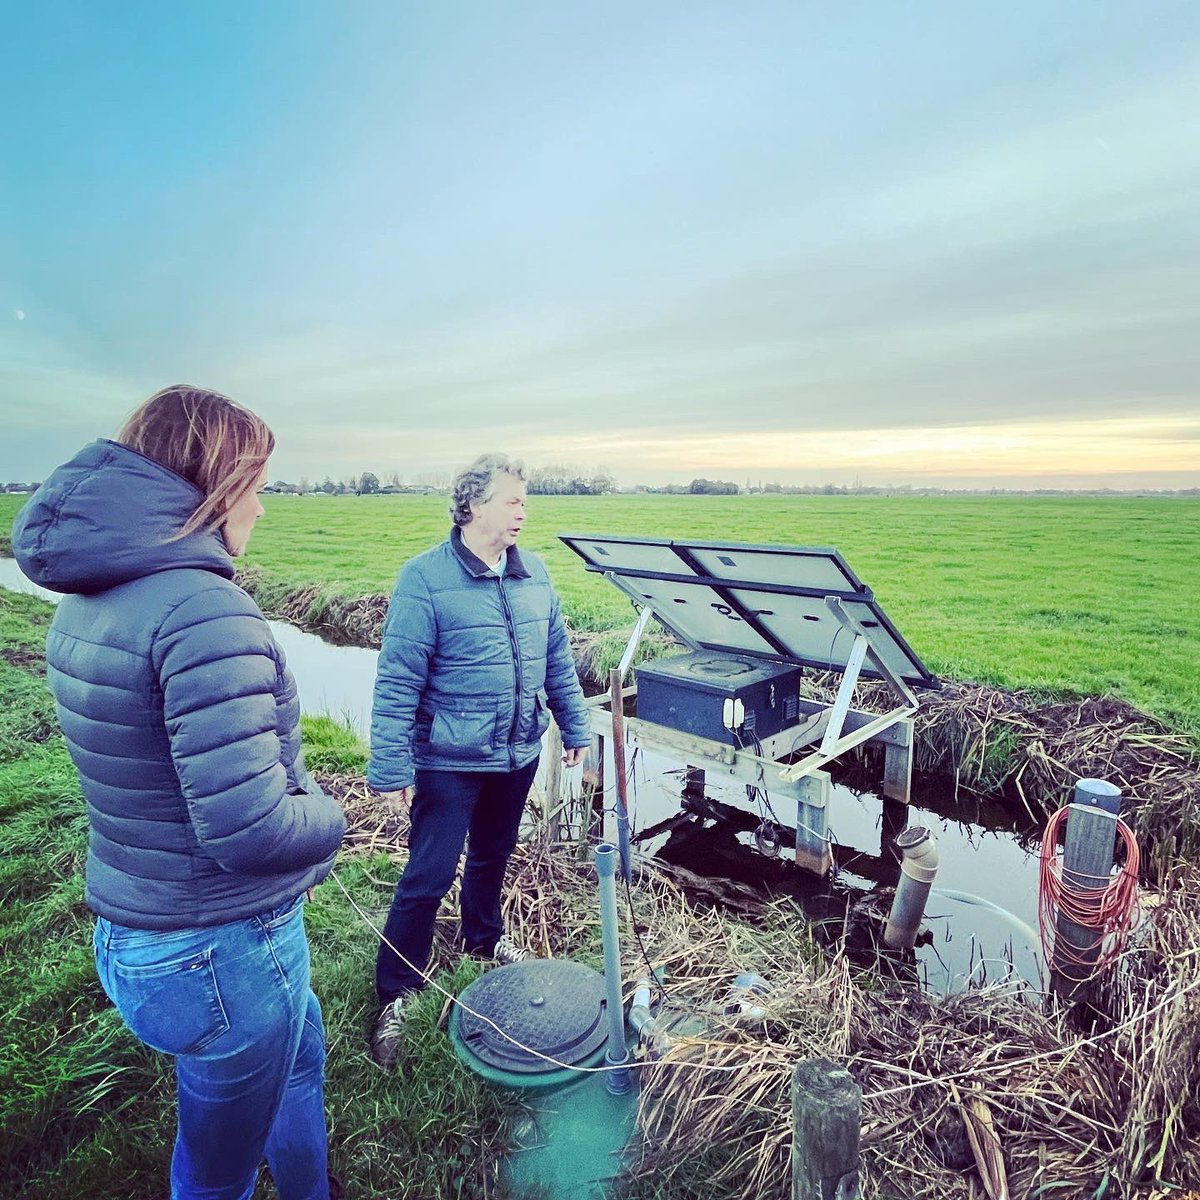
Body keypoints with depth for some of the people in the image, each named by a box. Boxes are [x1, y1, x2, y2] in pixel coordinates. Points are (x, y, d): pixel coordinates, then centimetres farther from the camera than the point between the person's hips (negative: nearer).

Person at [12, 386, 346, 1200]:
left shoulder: (86, 601, 1)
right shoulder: (205, 610, -29)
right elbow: (250, 831, -31)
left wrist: (297, 790, 3)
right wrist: (331, 817, -10)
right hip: (220, 955, -8)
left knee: (301, 1052, 33)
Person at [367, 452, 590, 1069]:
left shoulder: (533, 574, 2)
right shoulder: (425, 577, -16)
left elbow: (558, 660, 11)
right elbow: (397, 682, -16)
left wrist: (575, 726, 13)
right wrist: (391, 767, -17)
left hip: (518, 754, 6)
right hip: (450, 762, -5)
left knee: (492, 856, 24)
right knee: (428, 877, 2)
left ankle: (484, 937, 49)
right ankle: (395, 995, 22)